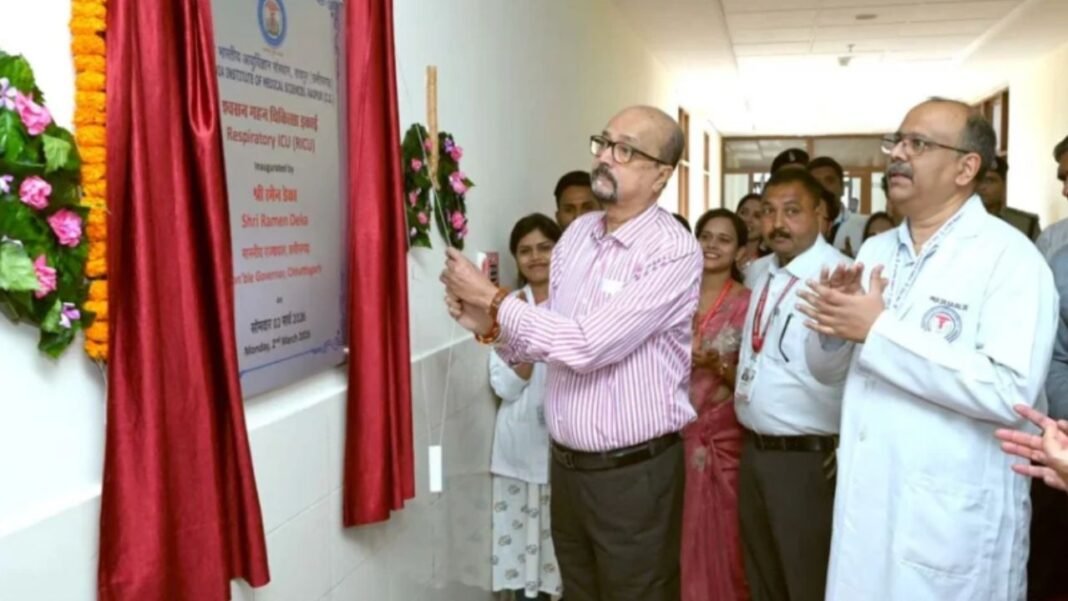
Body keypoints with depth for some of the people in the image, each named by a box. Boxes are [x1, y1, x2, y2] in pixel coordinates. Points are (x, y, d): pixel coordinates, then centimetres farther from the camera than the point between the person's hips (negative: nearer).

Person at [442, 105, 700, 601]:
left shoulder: (674, 253, -17)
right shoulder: (576, 234, 5)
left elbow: (587, 344, -25)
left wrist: (492, 298, -18)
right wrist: (490, 327, -8)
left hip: (634, 473, -6)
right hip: (565, 464, 6)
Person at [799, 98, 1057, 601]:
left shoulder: (1009, 256, -12)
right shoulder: (875, 250, 9)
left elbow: (1011, 392, -25)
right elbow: (828, 371, 12)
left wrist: (879, 330, -22)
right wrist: (834, 322, -10)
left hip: (954, 519, -6)